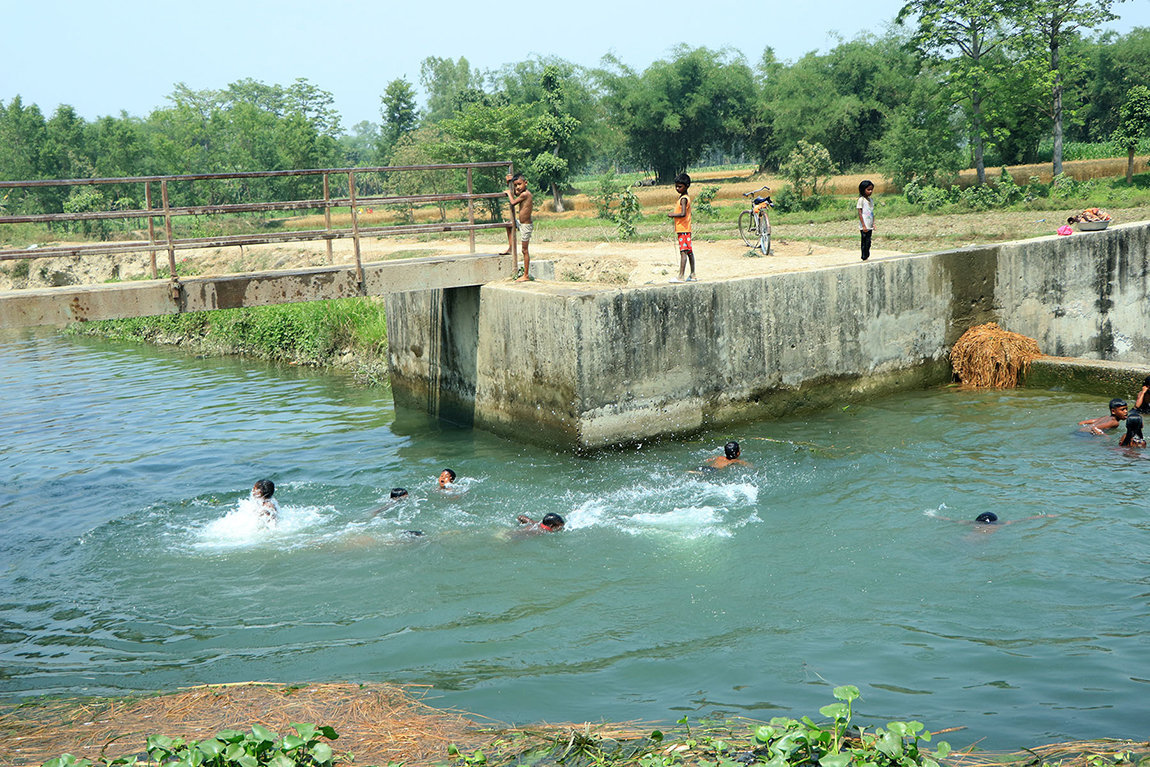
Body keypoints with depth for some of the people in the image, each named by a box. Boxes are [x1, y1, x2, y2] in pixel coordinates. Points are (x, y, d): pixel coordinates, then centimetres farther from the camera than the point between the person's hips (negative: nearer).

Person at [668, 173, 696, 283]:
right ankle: (692, 275, 18)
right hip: (685, 229, 11)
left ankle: (681, 276, -16)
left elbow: (683, 214, -25)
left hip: (682, 229, -11)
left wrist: (672, 215, -14)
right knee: (689, 252, 12)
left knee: (683, 252, -13)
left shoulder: (683, 199, -14)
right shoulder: (683, 197, 16)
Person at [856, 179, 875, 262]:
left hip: (870, 226, 7)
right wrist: (863, 226, -16)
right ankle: (864, 258, -2)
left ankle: (867, 257, 12)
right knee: (865, 242, -6)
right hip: (864, 227, -7)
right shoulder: (861, 200, -9)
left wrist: (873, 224, 12)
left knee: (868, 242, 8)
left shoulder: (871, 200, 13)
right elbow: (860, 213, -12)